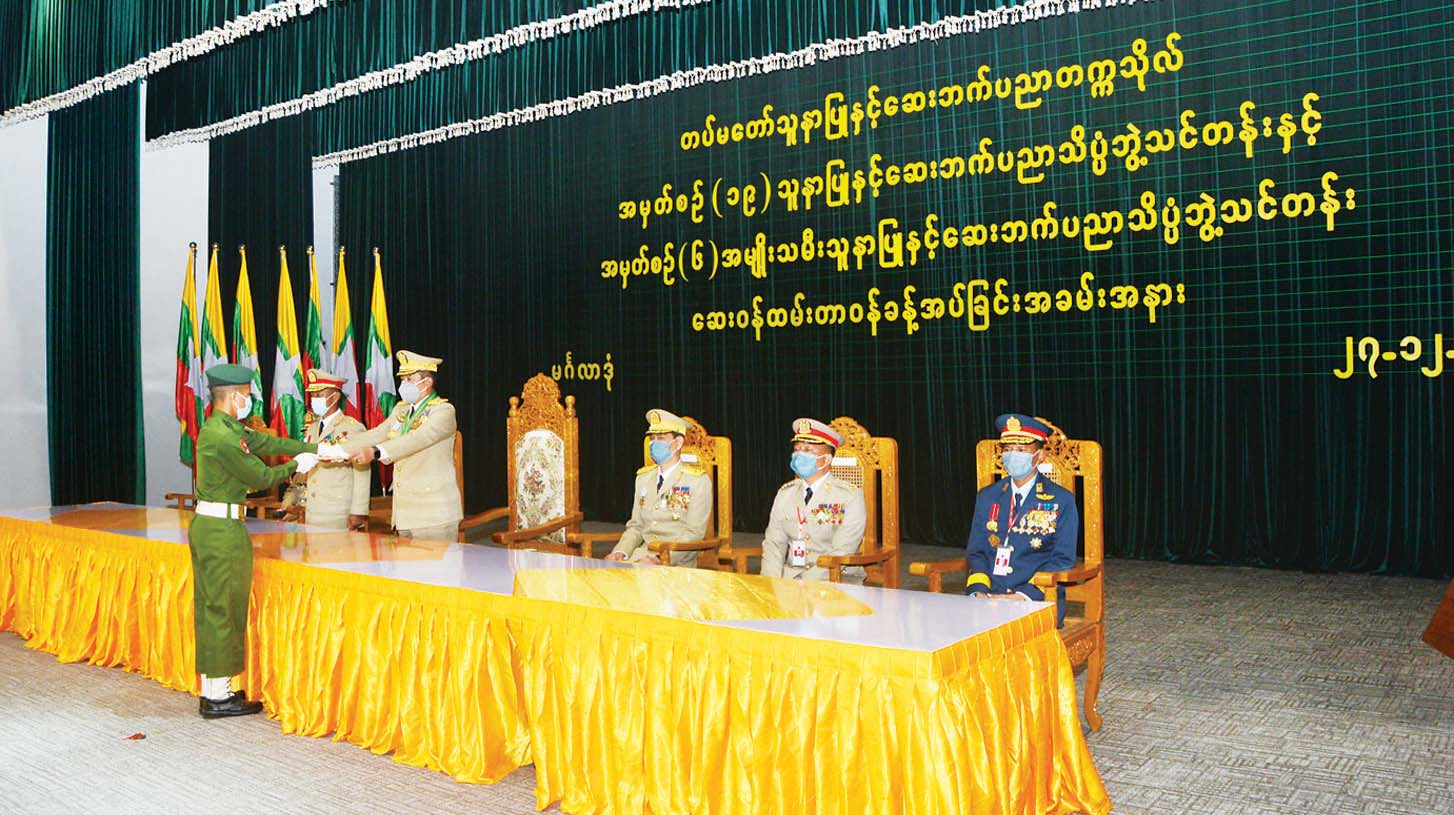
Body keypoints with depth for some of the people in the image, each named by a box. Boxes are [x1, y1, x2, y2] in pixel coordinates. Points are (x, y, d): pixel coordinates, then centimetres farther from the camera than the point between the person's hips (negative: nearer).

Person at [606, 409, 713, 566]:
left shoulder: (698, 481, -3)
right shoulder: (643, 477, 17)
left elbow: (694, 534, -10)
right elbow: (636, 526, 16)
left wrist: (660, 559, -22)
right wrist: (621, 552, -4)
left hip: (677, 565, -5)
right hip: (643, 557, 5)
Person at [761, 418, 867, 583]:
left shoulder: (850, 496, -5)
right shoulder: (785, 493, 11)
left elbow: (842, 553, -13)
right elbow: (773, 544, 7)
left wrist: (805, 585, -22)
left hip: (838, 578, -4)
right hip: (789, 577, 4)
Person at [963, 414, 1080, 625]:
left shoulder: (1061, 501, 4)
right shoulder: (987, 497, 16)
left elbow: (1063, 560, -2)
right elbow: (975, 552, 14)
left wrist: (1024, 595, -15)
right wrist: (978, 591, -7)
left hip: (1038, 599, -3)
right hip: (988, 598, 3)